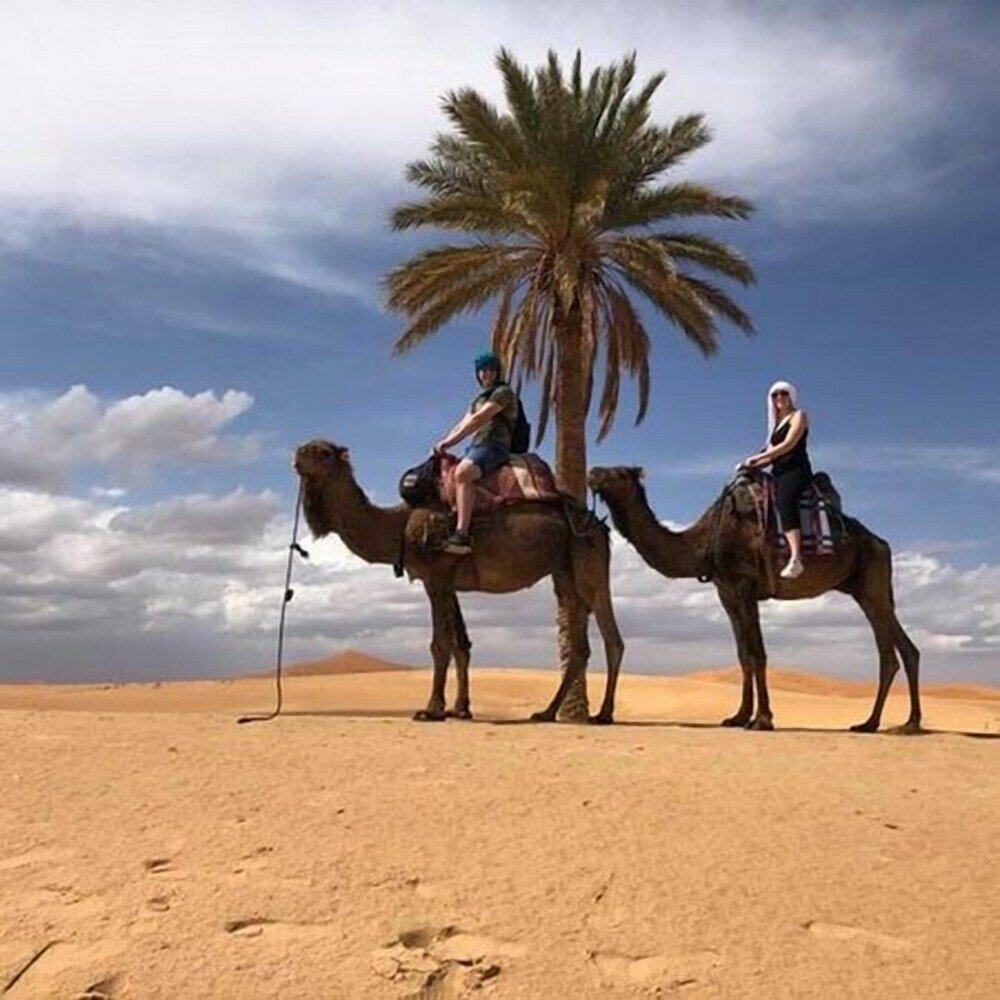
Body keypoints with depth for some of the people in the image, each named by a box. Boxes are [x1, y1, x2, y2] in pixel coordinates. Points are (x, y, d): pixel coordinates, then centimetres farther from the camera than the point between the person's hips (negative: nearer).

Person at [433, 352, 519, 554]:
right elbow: (462, 425, 21)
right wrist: (442, 444, 2)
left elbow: (478, 420, -10)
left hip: (493, 445, -10)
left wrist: (448, 441, -10)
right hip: (477, 447, 10)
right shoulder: (479, 399, 28)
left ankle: (462, 534, -47)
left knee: (462, 472, -36)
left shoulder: (503, 392, 0)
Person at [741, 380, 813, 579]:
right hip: (778, 472, 9)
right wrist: (752, 465, 3)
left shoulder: (799, 415, 7)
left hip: (796, 469, -9)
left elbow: (788, 444, -7)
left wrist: (757, 458, -7)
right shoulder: (776, 423, 27)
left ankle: (795, 559, -48)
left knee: (784, 503, -33)